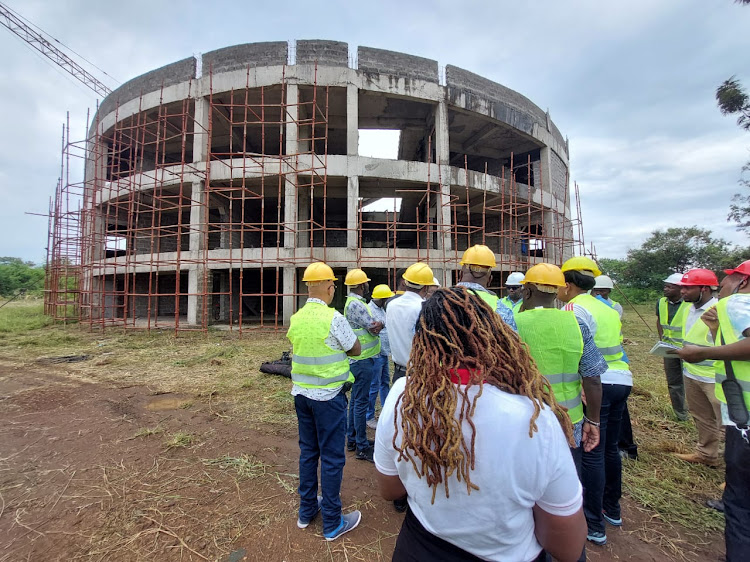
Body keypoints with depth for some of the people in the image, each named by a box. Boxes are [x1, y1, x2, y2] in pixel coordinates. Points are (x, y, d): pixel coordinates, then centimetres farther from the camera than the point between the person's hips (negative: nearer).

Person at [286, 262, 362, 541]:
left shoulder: (296, 317, -1)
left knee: (308, 451, 20)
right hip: (328, 395, -6)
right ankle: (332, 522, 23)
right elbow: (355, 349, -8)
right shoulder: (333, 318, -19)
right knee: (332, 457, 8)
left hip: (301, 393, 6)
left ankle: (306, 510, 37)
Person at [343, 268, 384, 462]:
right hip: (363, 360, -10)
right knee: (361, 402, -2)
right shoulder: (356, 304, -19)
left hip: (358, 359, 10)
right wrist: (383, 323, 0)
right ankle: (362, 447, 9)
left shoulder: (353, 302, 13)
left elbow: (373, 326, 5)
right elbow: (375, 328, -19)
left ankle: (352, 439, 30)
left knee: (355, 400, 17)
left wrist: (377, 324, -16)